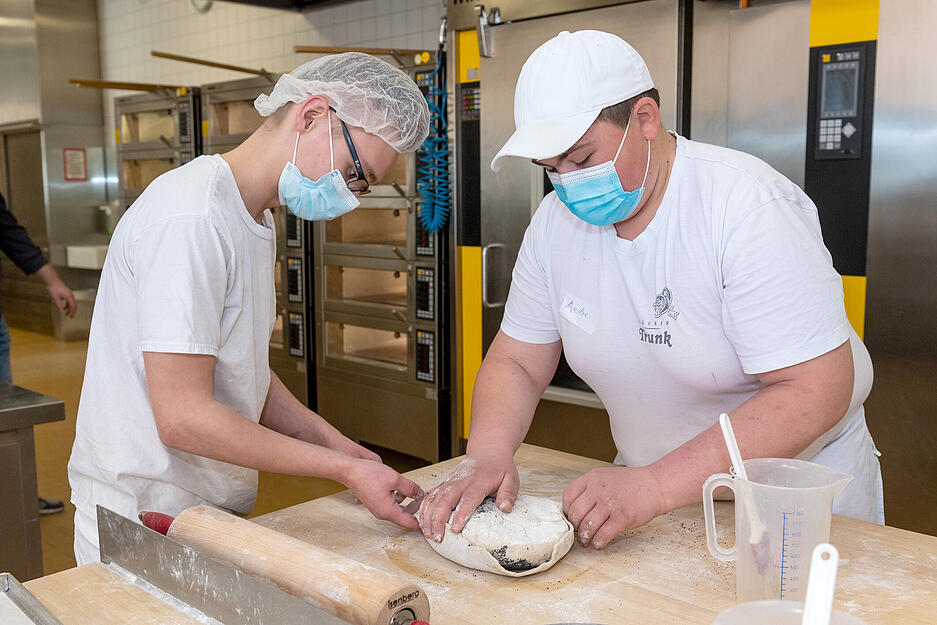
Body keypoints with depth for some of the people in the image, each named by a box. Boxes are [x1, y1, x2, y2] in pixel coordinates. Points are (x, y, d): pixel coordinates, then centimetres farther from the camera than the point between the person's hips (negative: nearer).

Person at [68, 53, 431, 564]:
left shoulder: (255, 221, 10)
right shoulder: (190, 217, -23)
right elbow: (184, 418, -24)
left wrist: (338, 446, 0)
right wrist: (344, 468, -20)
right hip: (144, 528, -8)